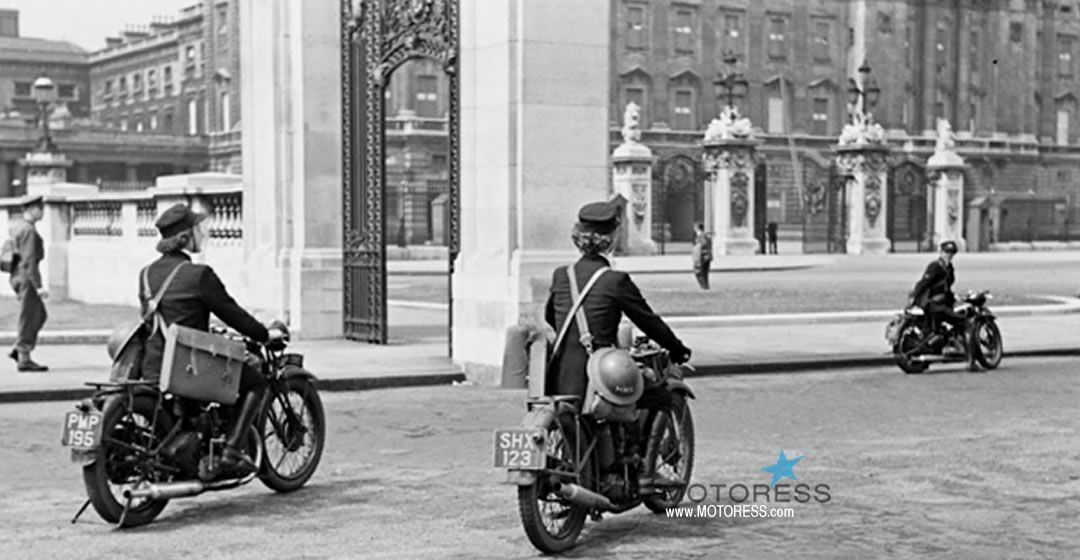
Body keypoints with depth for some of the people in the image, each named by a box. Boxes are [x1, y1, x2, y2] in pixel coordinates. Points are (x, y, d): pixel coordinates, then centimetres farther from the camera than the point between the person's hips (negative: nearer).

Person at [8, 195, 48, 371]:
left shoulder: (17, 226, 12)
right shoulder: (29, 231, -18)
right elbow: (29, 260, -23)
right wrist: (38, 286, -24)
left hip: (17, 276, 10)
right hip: (27, 277, -10)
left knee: (40, 315, 17)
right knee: (28, 319, -3)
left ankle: (18, 350, 14)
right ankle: (24, 359, 2)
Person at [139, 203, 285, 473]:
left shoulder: (147, 273, 9)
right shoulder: (198, 274, -13)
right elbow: (231, 312, -6)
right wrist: (265, 335, 10)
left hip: (152, 368, 8)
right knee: (256, 380, 9)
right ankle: (231, 449, -1)